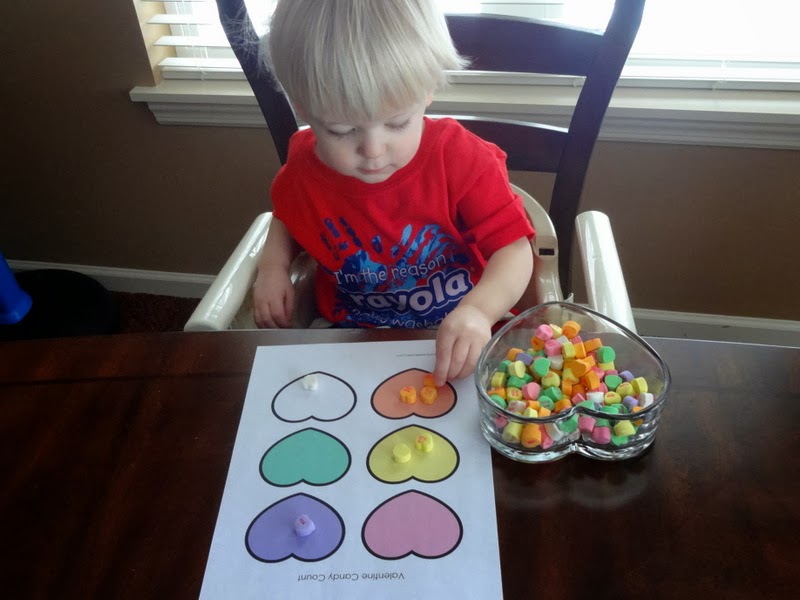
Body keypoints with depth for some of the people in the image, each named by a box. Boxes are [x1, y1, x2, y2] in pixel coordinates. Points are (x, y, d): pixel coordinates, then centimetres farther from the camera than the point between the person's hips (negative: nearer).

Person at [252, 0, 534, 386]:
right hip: (352, 341, 2)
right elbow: (288, 218, 15)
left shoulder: (462, 157, -17)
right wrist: (272, 266, -4)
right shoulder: (303, 168, -8)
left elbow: (513, 247, -19)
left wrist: (479, 309, -38)